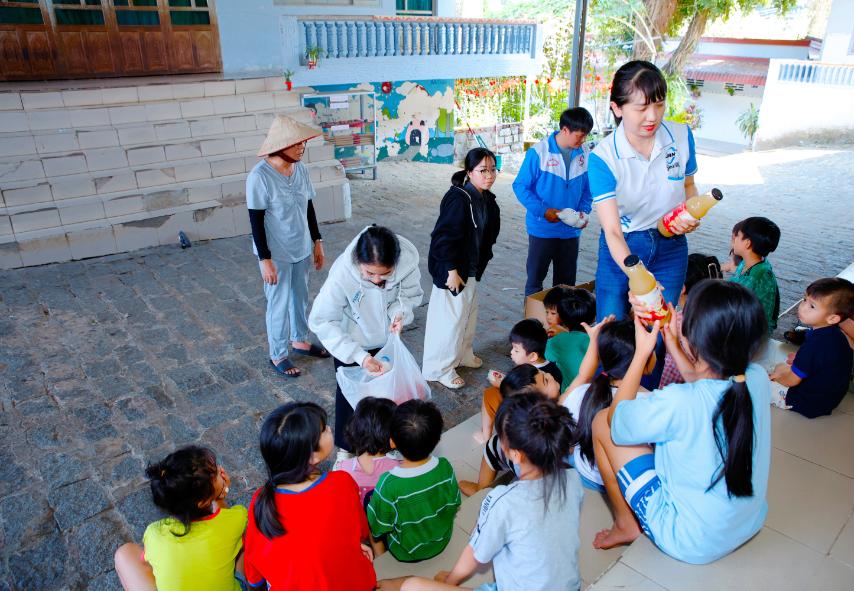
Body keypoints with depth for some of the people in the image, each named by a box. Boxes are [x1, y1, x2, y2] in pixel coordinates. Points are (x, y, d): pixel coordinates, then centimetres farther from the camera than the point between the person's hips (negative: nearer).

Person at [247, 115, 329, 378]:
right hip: (276, 254, -6)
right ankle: (278, 355, 25)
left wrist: (317, 241, 11)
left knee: (301, 297, 20)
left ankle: (300, 341, 41)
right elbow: (256, 221, -17)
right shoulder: (259, 176, -21)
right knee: (279, 304, 7)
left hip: (301, 248, 6)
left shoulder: (301, 169, -2)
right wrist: (265, 259, -17)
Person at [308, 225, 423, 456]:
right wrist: (359, 355, -34)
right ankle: (346, 446, 39)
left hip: (385, 339, 3)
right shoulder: (342, 274, -38)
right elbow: (321, 322, -29)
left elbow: (412, 294, -11)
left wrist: (400, 312, -33)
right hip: (349, 342, -3)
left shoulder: (408, 260, -31)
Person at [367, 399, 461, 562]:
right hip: (442, 541, 4)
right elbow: (454, 505, -8)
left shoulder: (389, 484, -37)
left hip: (406, 552, -4)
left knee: (368, 499, 14)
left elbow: (378, 527, -20)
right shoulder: (445, 467, -26)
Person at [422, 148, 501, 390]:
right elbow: (443, 237, -25)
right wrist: (452, 271, -23)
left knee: (468, 313, 23)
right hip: (452, 269, -9)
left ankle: (462, 354, 43)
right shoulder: (458, 199, -24)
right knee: (450, 317, 1)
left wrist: (481, 265, 15)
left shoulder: (488, 200, 3)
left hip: (472, 269, 9)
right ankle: (440, 368, 17)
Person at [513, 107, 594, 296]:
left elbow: (587, 189, 11)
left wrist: (584, 212, -6)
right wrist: (543, 211, -19)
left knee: (566, 281, 14)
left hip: (571, 230, 4)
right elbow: (520, 186, -10)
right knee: (535, 279, 9)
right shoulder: (538, 152, -13)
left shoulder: (585, 154, 0)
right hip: (542, 229, -4)